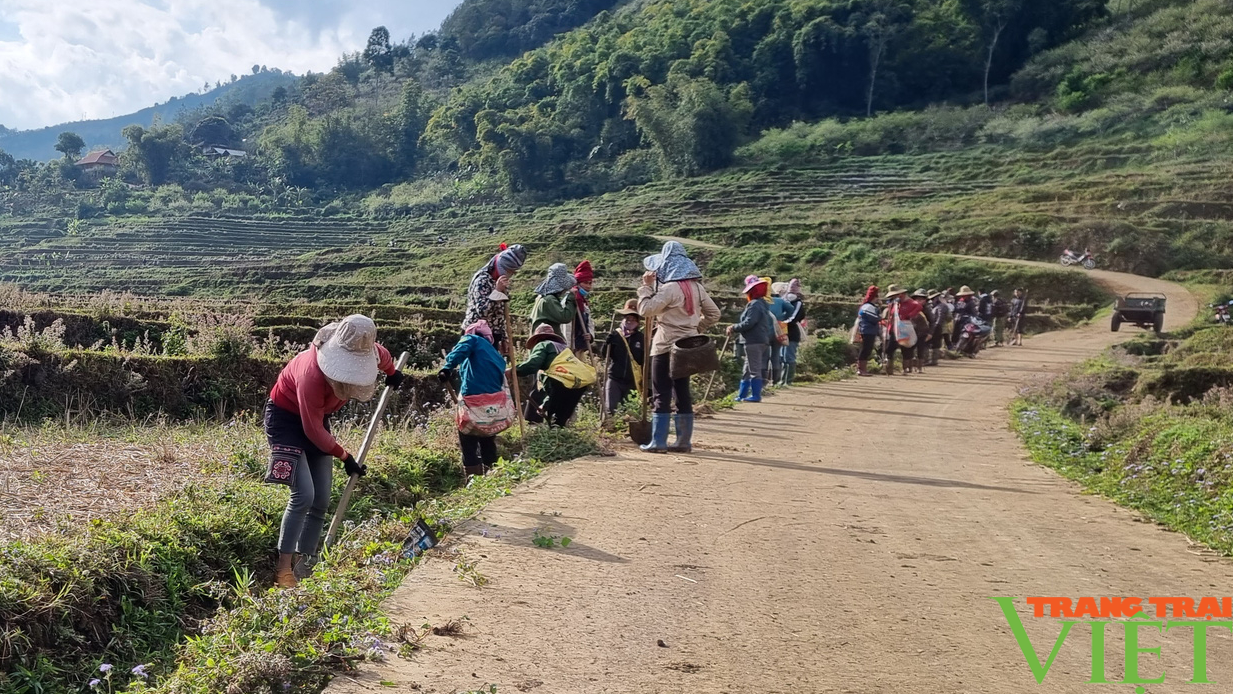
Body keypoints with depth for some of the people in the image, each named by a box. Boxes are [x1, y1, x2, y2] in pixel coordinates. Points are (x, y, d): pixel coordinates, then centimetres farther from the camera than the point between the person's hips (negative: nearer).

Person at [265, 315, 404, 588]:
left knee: (321, 500, 1)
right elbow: (312, 430, -27)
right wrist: (345, 457, -18)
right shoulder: (312, 374, -37)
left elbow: (381, 354, 10)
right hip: (286, 418, -7)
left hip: (317, 418, 7)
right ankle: (283, 570, -13)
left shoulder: (366, 352, -19)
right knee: (304, 494, -20)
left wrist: (392, 373, 28)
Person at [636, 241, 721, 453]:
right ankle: (684, 441, 15)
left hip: (666, 347, -7)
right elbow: (714, 314, 12)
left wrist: (646, 286, -10)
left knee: (662, 395, -1)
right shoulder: (696, 287, 8)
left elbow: (645, 310, -19)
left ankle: (658, 441, 1)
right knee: (682, 393, 11)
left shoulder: (669, 288, -16)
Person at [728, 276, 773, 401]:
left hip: (754, 342, -10)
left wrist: (733, 328, -9)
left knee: (754, 370, -5)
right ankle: (742, 395, 18)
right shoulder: (763, 305, 18)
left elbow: (748, 323, -22)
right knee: (747, 371, 14)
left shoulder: (754, 305, -14)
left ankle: (756, 395, 0)